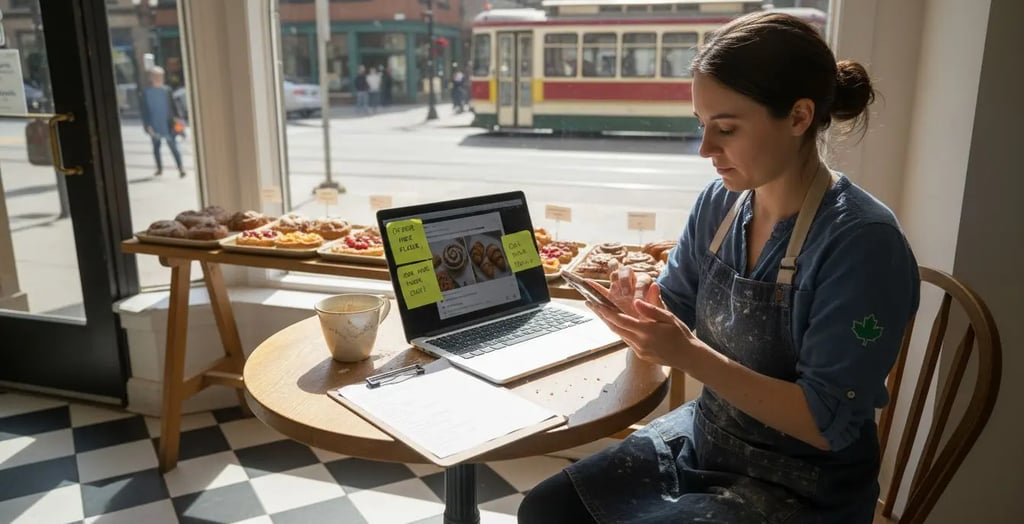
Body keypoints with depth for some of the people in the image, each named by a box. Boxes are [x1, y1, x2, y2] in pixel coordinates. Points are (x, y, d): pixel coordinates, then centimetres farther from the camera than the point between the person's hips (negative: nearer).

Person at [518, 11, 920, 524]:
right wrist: (634, 302, -17)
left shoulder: (862, 242, -23)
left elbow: (826, 424, -22)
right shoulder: (719, 202, -4)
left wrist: (689, 356, -31)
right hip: (703, 437, 6)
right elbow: (673, 313, 6)